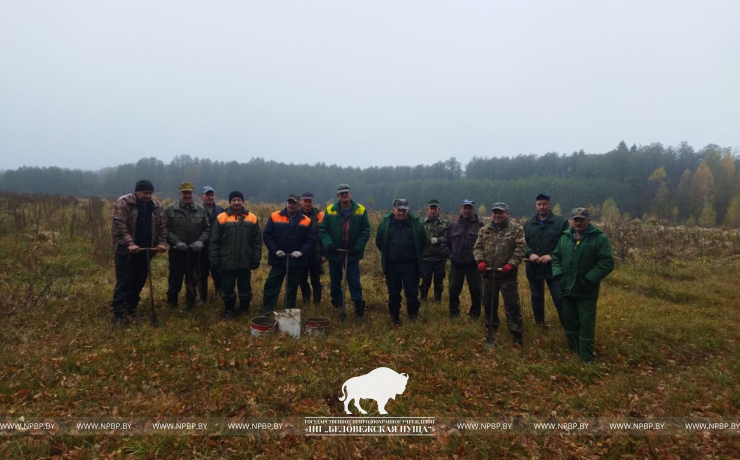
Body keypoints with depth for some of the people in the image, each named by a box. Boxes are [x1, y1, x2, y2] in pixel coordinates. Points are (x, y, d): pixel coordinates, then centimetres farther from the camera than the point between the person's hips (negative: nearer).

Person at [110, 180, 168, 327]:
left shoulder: (157, 205, 4)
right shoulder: (123, 203, -10)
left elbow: (163, 226, 5)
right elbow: (119, 226, -18)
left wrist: (162, 243, -10)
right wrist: (129, 244, -27)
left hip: (145, 250, 5)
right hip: (126, 250, -5)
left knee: (139, 283, 12)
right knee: (123, 283, -3)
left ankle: (131, 309, 25)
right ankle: (118, 314, 3)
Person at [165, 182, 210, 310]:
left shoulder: (201, 210, 5)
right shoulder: (170, 209, -2)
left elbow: (206, 229, 6)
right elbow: (166, 230, -6)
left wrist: (200, 241, -10)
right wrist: (177, 242, -17)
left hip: (194, 252, 2)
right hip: (177, 252, -2)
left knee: (192, 282, 11)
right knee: (175, 281, 7)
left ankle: (190, 307, 23)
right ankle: (172, 306, 24)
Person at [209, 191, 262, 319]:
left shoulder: (252, 218, 2)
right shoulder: (221, 218, -2)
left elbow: (257, 241, 4)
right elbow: (214, 242, -1)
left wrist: (256, 259, 0)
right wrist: (214, 261, -4)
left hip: (245, 262, 1)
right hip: (227, 262, -1)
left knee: (245, 288, 11)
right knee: (227, 288, 9)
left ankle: (244, 309, 29)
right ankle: (229, 310, 28)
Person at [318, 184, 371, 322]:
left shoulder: (361, 211, -4)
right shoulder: (330, 211, -2)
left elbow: (366, 231, -3)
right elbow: (323, 229, -3)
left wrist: (359, 246, -14)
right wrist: (328, 244, -18)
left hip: (352, 254, -1)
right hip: (334, 253, 2)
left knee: (354, 282, -1)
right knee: (335, 281, 14)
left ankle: (358, 309, 8)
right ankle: (337, 306, 30)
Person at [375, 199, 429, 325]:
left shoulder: (417, 223, -5)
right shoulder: (385, 223, -2)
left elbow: (424, 242, 6)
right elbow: (379, 242, 10)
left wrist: (415, 255, 7)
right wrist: (387, 254, 10)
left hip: (411, 265, -1)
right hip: (392, 265, 1)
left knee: (412, 293, 6)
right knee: (393, 294, 10)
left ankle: (413, 317, 23)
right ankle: (394, 318, 24)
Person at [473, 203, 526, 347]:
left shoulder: (516, 229, -4)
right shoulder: (484, 230, 8)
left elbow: (521, 248, -10)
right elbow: (478, 247, 7)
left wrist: (511, 264, -19)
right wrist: (480, 260, -10)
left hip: (507, 274, -4)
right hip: (488, 273, 5)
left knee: (512, 304, -3)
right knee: (489, 302, 17)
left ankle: (517, 334, 6)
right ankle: (491, 327, 36)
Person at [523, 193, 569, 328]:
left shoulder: (561, 222, -4)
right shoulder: (528, 224, 9)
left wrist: (552, 256, -20)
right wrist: (530, 254, -16)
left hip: (554, 267, -4)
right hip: (534, 268, 4)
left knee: (560, 298, -4)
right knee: (536, 298, 16)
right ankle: (539, 324, 32)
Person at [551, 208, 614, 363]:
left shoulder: (600, 239, -8)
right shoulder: (565, 237, 7)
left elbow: (607, 263, -14)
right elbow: (556, 257, 15)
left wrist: (588, 280, -19)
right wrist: (558, 274, -1)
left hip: (587, 291, -5)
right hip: (567, 289, 5)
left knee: (586, 324, 0)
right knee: (569, 322, 16)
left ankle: (586, 357, 10)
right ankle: (573, 351, 31)